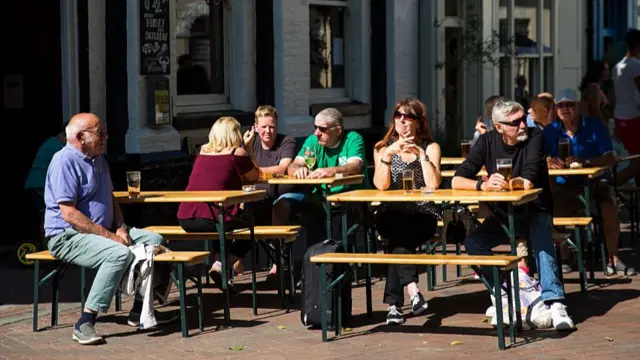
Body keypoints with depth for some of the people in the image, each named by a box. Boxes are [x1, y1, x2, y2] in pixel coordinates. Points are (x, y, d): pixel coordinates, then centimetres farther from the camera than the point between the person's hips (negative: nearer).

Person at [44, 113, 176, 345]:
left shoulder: (98, 159, 13)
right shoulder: (65, 162, -17)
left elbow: (110, 198, 22)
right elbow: (69, 214, -23)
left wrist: (120, 228, 3)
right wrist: (109, 236, -22)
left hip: (101, 232, 10)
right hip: (68, 237, -10)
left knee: (153, 240, 2)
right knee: (120, 254, -33)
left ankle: (139, 310, 8)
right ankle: (85, 323, -30)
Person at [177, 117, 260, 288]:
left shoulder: (203, 151, 18)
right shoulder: (237, 153, 3)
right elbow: (253, 177, 15)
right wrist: (247, 148, 22)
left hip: (186, 220, 6)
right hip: (211, 219, -6)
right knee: (249, 221, 23)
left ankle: (219, 261, 20)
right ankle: (221, 265, 6)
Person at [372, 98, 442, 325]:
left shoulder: (431, 147, 9)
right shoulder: (383, 147, 12)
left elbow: (433, 184, -9)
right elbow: (381, 185, -5)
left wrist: (421, 154, -10)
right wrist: (388, 154, -15)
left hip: (422, 215, -1)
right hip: (390, 216, 1)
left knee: (399, 235, -33)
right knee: (398, 229, -35)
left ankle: (394, 303, -34)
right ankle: (412, 289, -45)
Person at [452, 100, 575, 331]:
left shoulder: (535, 137, -14)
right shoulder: (487, 142, -5)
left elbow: (528, 182, -25)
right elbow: (457, 181, -13)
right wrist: (482, 185, -32)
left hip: (534, 212, -3)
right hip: (503, 215, 3)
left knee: (542, 242, -34)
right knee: (472, 243, -20)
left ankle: (555, 303, -42)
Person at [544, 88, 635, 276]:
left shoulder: (594, 126, -3)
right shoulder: (550, 131, 1)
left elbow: (610, 158, -11)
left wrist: (584, 161, -29)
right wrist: (549, 162, -30)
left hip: (593, 182, 0)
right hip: (564, 185, 0)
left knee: (610, 206, -29)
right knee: (550, 209, -28)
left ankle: (613, 259, -15)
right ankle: (561, 258, -6)